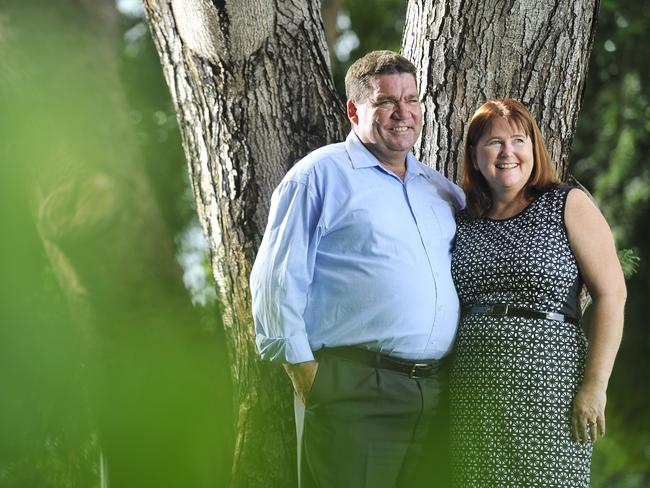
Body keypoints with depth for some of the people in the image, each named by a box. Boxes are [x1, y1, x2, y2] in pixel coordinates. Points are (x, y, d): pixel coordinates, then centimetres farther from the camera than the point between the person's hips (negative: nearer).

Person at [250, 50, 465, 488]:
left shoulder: (441, 189, 20)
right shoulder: (322, 174, 1)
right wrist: (302, 366, -10)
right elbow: (277, 279, -4)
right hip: (352, 388, -6)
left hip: (434, 387, 6)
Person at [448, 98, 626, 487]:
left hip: (550, 384, -4)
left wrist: (594, 385, -13)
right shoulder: (465, 221, 12)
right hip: (474, 393, 4)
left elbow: (611, 294, -5)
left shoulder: (567, 206, 1)